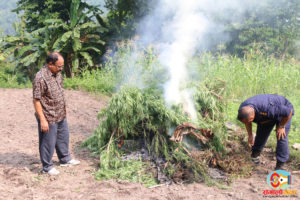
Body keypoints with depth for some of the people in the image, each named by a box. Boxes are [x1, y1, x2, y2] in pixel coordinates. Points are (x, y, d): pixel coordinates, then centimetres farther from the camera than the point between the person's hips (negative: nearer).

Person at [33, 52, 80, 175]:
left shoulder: (57, 73, 2)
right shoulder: (41, 78, -24)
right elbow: (36, 100, -23)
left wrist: (64, 109, 18)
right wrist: (42, 120, -23)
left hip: (61, 115, 8)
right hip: (48, 118, -8)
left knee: (63, 137, 22)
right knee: (48, 142, 7)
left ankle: (65, 159, 41)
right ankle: (47, 167, 23)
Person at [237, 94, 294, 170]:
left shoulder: (267, 109, -47)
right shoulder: (243, 109, -26)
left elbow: (289, 112, -33)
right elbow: (247, 123, -1)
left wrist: (281, 126, -21)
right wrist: (250, 135, 1)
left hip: (284, 111, -5)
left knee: (281, 137, -14)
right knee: (261, 133, 8)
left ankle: (280, 165, -3)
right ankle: (255, 154, 32)